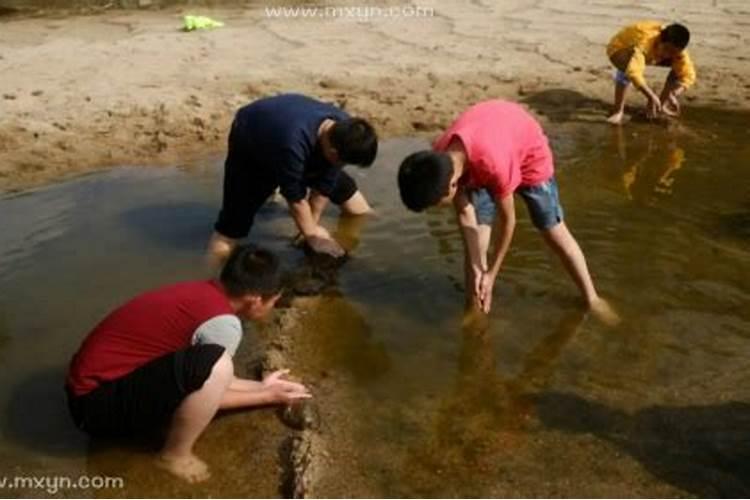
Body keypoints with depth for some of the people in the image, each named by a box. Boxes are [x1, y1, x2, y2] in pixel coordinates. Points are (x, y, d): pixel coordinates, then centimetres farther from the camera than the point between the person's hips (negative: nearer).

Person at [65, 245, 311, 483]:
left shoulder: (201, 292, 6)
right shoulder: (224, 323, -20)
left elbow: (205, 383, 15)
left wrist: (260, 386, 21)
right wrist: (266, 396, 6)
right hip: (96, 402, -9)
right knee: (215, 364, -26)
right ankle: (175, 456, -4)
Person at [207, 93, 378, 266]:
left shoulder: (343, 129, -28)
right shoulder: (293, 144, -48)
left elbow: (324, 184, -16)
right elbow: (295, 197, -33)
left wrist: (312, 225, -11)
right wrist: (312, 236, -21)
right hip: (249, 144, -6)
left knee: (343, 186, 6)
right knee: (233, 221, -12)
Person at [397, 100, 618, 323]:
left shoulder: (494, 163, -46)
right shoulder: (439, 162, -31)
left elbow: (507, 220, -29)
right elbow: (465, 216, -16)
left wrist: (491, 274, -20)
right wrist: (476, 268, -16)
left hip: (528, 151, -4)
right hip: (477, 159, 4)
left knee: (556, 234, 7)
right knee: (475, 245, -4)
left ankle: (592, 298, 25)